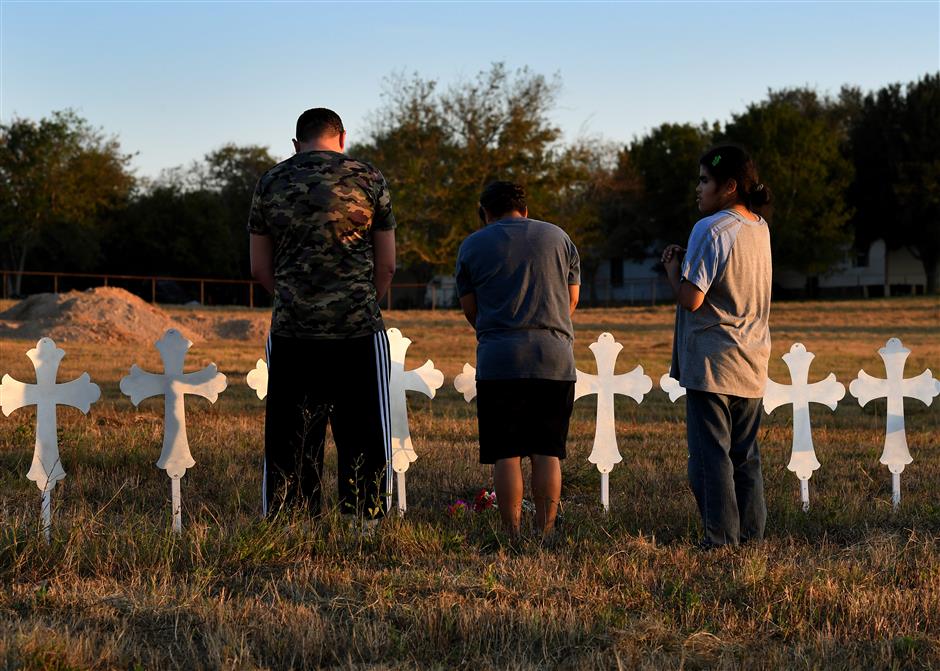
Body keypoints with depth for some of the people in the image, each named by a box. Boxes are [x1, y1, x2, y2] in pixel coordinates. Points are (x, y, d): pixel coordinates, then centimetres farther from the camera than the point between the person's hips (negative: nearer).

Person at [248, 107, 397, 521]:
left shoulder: (270, 183, 8)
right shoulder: (367, 179, 3)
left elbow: (260, 269, 10)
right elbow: (387, 266, 5)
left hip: (291, 333, 2)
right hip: (359, 333, -2)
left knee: (288, 447, 6)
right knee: (364, 443, 3)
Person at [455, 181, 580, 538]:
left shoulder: (472, 246, 8)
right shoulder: (558, 237, 13)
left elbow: (470, 309, 13)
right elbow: (572, 299, 17)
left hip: (499, 361, -1)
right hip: (556, 360, 2)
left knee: (506, 455, 1)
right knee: (548, 452, 5)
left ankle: (513, 535, -2)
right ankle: (545, 532, 3)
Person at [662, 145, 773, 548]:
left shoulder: (710, 230, -15)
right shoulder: (760, 229, 10)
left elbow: (691, 299, -19)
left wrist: (673, 269, -1)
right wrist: (689, 262, 13)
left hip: (712, 363, -8)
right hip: (752, 363, 8)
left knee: (710, 454, -3)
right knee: (746, 456, 13)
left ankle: (721, 538, -3)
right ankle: (751, 533, 15)